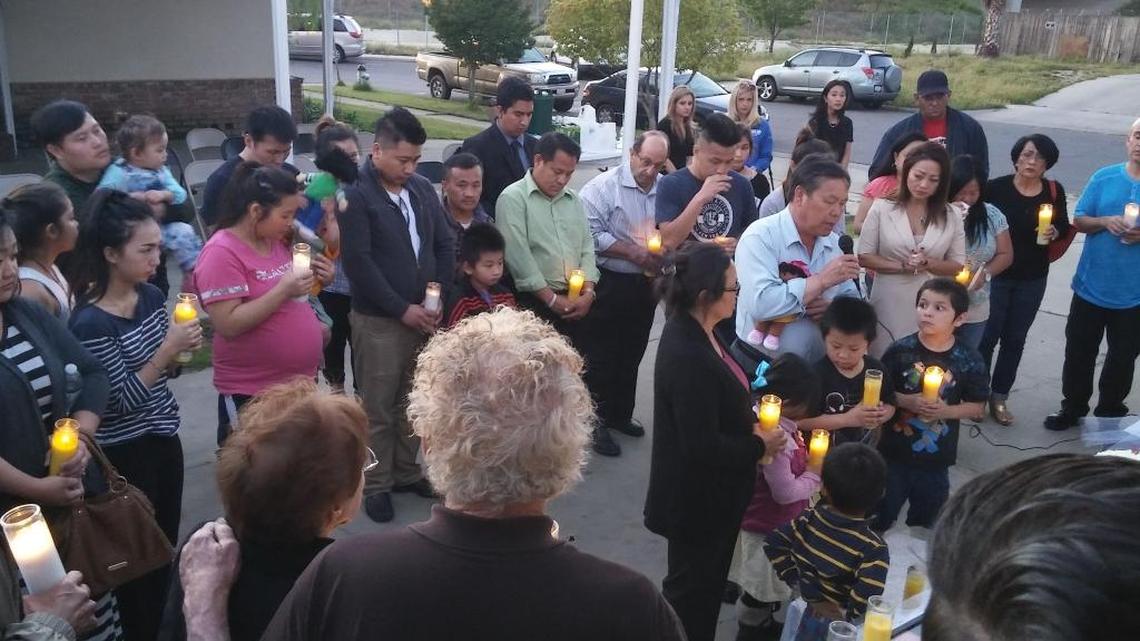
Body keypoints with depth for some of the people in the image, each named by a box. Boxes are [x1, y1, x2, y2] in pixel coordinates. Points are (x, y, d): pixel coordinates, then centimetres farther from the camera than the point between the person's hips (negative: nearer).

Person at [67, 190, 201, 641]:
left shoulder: (151, 296, -1)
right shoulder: (90, 322, -22)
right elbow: (124, 398, -22)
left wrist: (180, 350, -10)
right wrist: (166, 351, -28)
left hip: (164, 438, 7)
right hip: (125, 453, -7)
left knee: (167, 548, 20)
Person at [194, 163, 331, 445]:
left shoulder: (275, 241, 7)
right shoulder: (221, 253, -16)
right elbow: (229, 325, -22)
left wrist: (311, 279, -2)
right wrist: (284, 290, -27)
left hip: (301, 381, 8)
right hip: (251, 393, -8)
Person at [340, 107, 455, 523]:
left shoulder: (423, 189, 7)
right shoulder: (354, 196, -11)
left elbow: (445, 245, 10)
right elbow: (358, 263, -16)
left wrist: (439, 299, -2)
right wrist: (402, 309, -15)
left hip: (424, 314, 5)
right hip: (378, 320, -5)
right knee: (378, 407, 5)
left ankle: (406, 472, 30)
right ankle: (376, 485, 18)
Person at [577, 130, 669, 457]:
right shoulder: (604, 186, -11)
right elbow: (591, 235, -18)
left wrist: (663, 255, -8)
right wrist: (634, 252, -18)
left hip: (646, 284, 5)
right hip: (609, 284, -5)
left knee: (631, 356, 17)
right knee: (602, 357, 3)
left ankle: (619, 415, 33)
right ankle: (596, 421, 15)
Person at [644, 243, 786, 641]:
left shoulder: (695, 332, -2)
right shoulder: (688, 357, -32)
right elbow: (703, 447, -29)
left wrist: (750, 421, -3)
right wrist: (760, 445, -16)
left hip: (708, 492, 9)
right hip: (697, 499, -9)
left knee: (705, 579, 27)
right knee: (692, 587, 13)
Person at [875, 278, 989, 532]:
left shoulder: (969, 360, -10)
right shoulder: (901, 350, -11)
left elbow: (976, 406, -2)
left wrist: (945, 410, -19)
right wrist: (906, 401, -21)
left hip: (937, 456, 1)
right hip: (895, 451, -1)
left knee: (927, 516, 21)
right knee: (881, 513, 14)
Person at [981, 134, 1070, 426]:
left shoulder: (1054, 191, -2)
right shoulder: (996, 188, -13)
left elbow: (1065, 226, 10)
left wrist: (1055, 231, -12)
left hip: (1033, 279, 4)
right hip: (996, 274, -3)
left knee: (1015, 339, 13)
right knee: (987, 336, 2)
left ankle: (999, 397, 25)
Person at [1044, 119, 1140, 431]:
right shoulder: (1104, 177, -3)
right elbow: (1079, 220, 2)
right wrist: (1105, 222, -18)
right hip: (1091, 287, 1)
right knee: (1079, 351, 13)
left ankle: (1109, 413, 31)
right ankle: (1072, 407, 31)